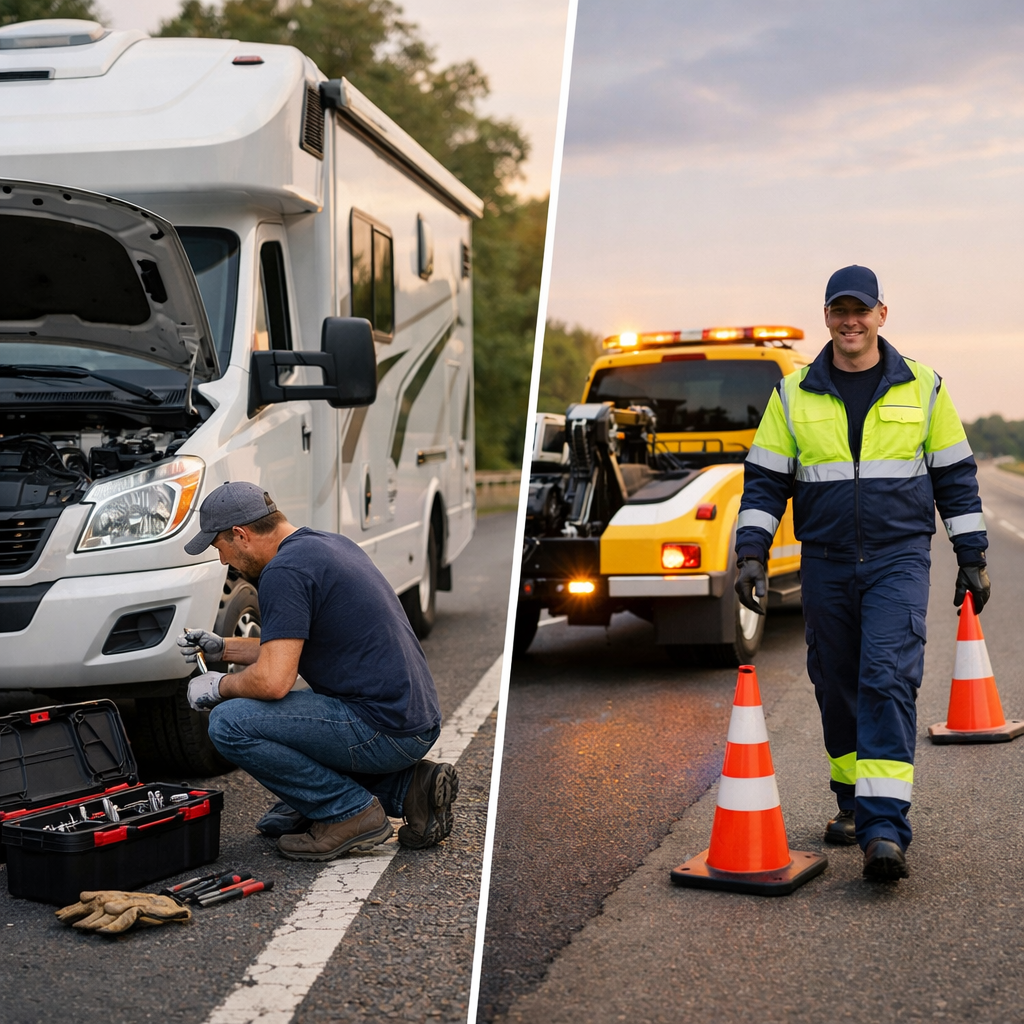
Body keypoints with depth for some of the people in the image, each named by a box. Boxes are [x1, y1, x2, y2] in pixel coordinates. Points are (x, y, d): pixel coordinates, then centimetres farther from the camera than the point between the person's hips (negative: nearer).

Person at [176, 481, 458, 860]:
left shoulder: (284, 571, -15)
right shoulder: (331, 544, 15)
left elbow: (273, 681, -22)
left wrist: (219, 686, -2)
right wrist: (223, 648, 26)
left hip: (383, 729, -10)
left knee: (230, 723, -12)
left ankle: (350, 813, -4)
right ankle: (408, 788, 13)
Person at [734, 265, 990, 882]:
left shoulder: (922, 389, 4)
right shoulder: (794, 396, 5)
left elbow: (955, 476, 9)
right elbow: (765, 480, 7)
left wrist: (973, 558, 7)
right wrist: (752, 553, -4)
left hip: (900, 559, -2)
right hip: (826, 563, 3)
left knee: (889, 681, -15)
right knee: (837, 687, 9)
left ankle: (885, 829, -18)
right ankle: (853, 802, 27)